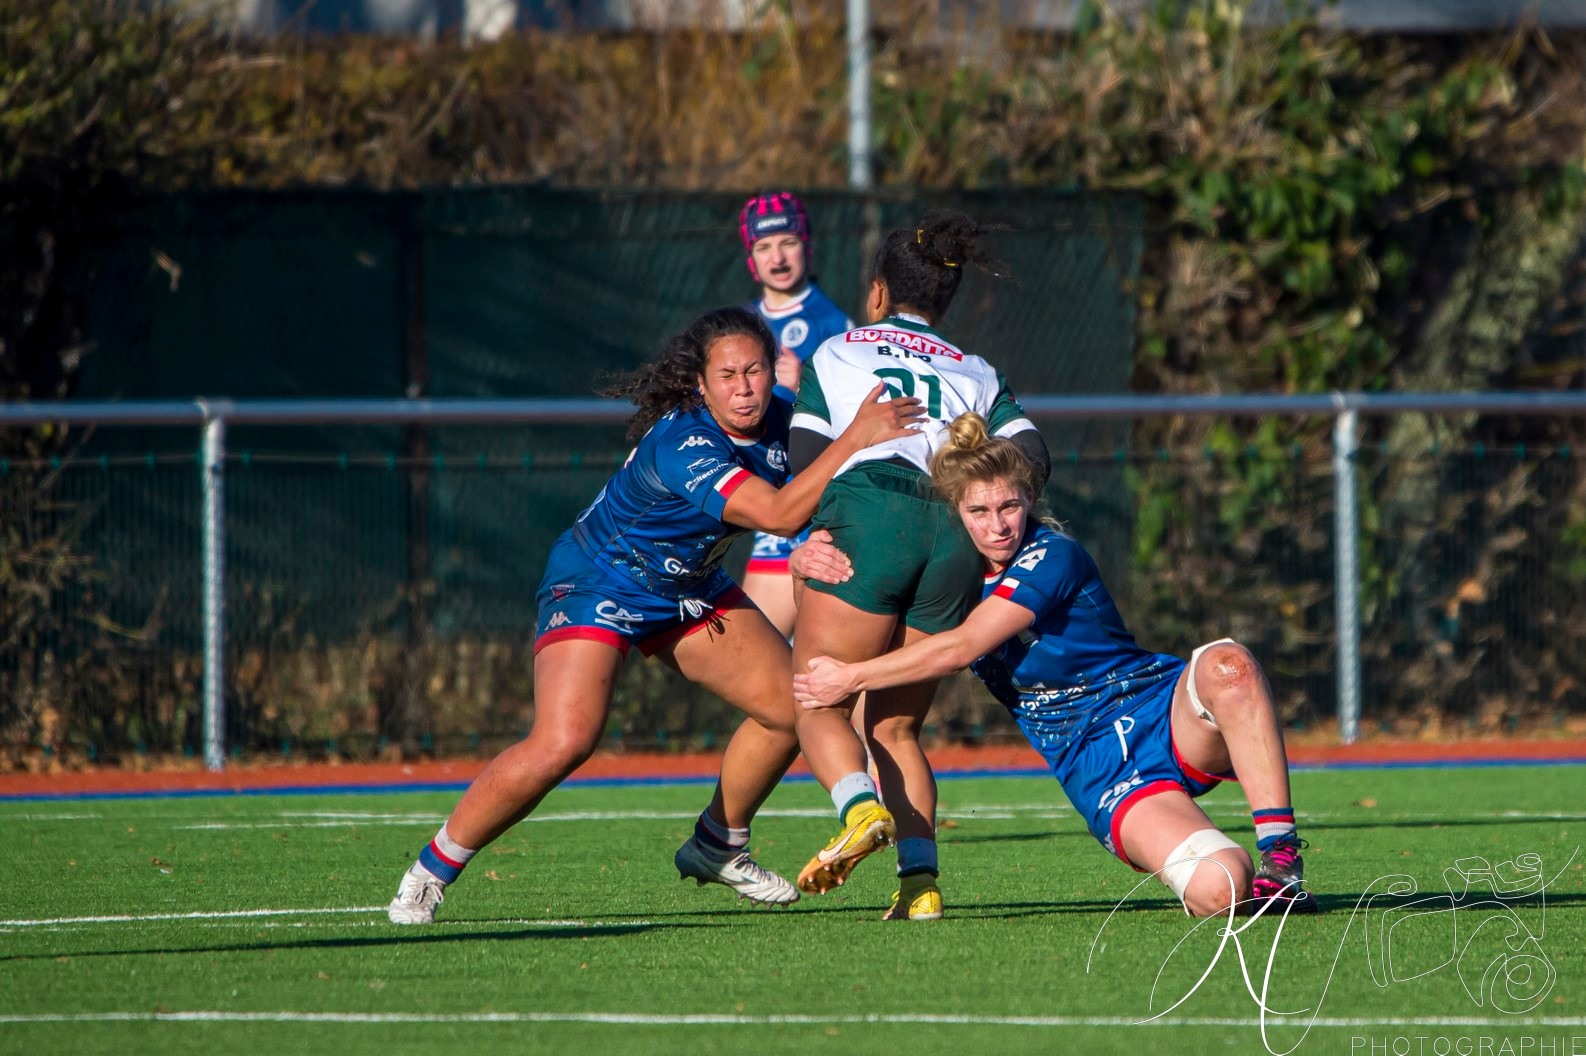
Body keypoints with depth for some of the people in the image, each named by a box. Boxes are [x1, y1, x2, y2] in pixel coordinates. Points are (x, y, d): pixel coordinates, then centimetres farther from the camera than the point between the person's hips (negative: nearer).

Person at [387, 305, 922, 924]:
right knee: (562, 744, -26)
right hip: (595, 587, -9)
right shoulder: (681, 444, -34)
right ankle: (432, 870, -8)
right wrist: (854, 439, -45)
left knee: (794, 705, 4)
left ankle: (717, 849, 26)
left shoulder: (777, 422, -9)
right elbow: (778, 514, -44)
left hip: (689, 590, 9)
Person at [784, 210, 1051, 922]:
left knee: (818, 708, -2)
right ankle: (920, 881, -5)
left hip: (867, 517, -3)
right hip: (954, 536, 3)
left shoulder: (834, 354, 22)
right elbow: (1029, 454, 11)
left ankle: (863, 812, -32)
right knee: (894, 726, 13)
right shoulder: (975, 374, 27)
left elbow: (806, 463, 12)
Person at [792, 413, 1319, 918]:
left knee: (1226, 664, -41)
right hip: (1105, 777, 2)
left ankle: (1280, 854, -30)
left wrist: (850, 677, -13)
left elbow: (962, 647, -20)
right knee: (1218, 890, -29)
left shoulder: (1052, 556, -13)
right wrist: (811, 560, -7)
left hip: (1166, 715, -2)